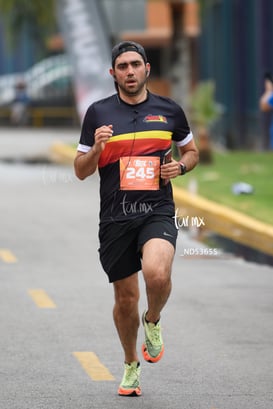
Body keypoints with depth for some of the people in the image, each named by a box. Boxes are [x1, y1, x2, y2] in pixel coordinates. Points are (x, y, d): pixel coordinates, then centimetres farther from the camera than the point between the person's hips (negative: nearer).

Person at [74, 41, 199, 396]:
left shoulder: (169, 110, 6)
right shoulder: (98, 113, 4)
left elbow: (191, 151, 21)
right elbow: (81, 171, 7)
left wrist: (180, 166, -2)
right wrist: (97, 149, -13)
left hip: (157, 212, -1)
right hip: (115, 217, 1)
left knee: (157, 273, -29)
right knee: (126, 297, 7)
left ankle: (153, 321, 5)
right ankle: (131, 364, 32)